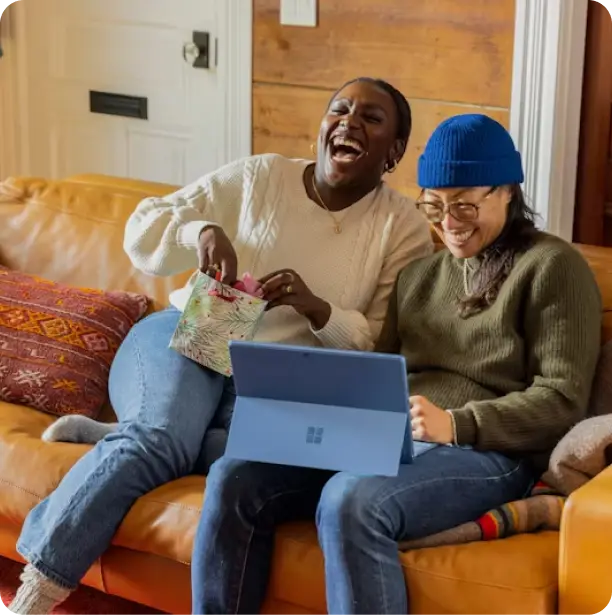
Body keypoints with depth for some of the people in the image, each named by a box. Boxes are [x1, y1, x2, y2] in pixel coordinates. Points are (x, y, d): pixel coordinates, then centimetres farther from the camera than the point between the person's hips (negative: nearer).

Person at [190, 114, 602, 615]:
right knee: (235, 477, -16)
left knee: (350, 503, -36)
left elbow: (562, 400, -8)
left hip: (487, 451, -7)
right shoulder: (419, 274, 23)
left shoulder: (551, 266, 1)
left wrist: (455, 424, -22)